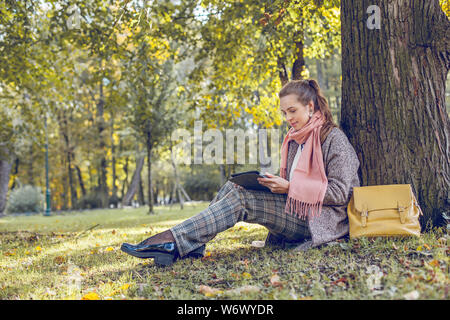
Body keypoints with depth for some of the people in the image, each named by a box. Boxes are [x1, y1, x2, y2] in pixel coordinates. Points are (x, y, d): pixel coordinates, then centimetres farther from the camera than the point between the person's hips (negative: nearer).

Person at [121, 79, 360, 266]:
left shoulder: (334, 138, -5)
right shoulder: (294, 139, 18)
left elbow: (340, 192, -12)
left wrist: (290, 188, -19)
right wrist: (275, 184, -2)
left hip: (318, 221, -7)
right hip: (294, 210, 8)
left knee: (240, 198, -23)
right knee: (234, 188, -10)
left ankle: (173, 241, -29)